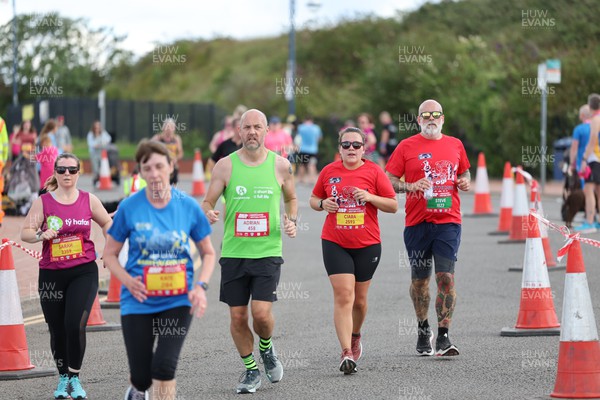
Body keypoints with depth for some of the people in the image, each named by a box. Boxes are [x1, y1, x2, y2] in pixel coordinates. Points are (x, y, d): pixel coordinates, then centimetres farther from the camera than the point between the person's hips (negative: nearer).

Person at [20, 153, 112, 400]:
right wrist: (41, 235, -18)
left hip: (84, 272, -1)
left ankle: (75, 377, -2)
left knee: (75, 324, -17)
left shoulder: (89, 200, 3)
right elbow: (25, 233, 1)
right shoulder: (43, 202, 0)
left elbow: (107, 223, 18)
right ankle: (63, 378, 26)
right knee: (57, 330, 7)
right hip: (51, 275, 1)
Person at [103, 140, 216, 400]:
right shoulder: (129, 207, -6)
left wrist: (201, 286, -9)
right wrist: (128, 280, -16)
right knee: (142, 376, 4)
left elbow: (208, 253, 8)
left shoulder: (188, 206, -3)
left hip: (178, 301, 0)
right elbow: (109, 254, 2)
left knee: (164, 366, -16)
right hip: (139, 301, 0)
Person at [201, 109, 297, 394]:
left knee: (262, 313, -13)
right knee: (237, 316, 3)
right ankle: (251, 370, 22)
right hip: (233, 253, 1)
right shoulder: (225, 166, 0)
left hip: (268, 252, -1)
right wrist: (208, 213, -19)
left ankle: (267, 348, 20)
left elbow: (291, 198, 18)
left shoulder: (280, 165, 2)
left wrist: (292, 221, 0)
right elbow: (207, 202, 4)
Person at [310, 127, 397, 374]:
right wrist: (323, 203, -6)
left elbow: (393, 205, 0)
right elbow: (314, 199, 17)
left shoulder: (373, 172, -1)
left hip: (367, 244, 0)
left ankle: (355, 336, 40)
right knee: (343, 295, -13)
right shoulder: (329, 172, 4)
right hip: (335, 244, 0)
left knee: (359, 299, 11)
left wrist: (369, 197, -15)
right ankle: (346, 353, -16)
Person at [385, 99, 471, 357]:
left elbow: (464, 172, 26)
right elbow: (389, 180, 3)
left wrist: (465, 181, 3)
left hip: (448, 221, 1)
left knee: (446, 277, -11)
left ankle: (443, 337, -11)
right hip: (417, 222, 0)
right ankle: (423, 331, 28)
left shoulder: (455, 145, 11)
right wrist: (410, 186, -15)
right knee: (419, 279, 9)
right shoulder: (407, 146, 2)